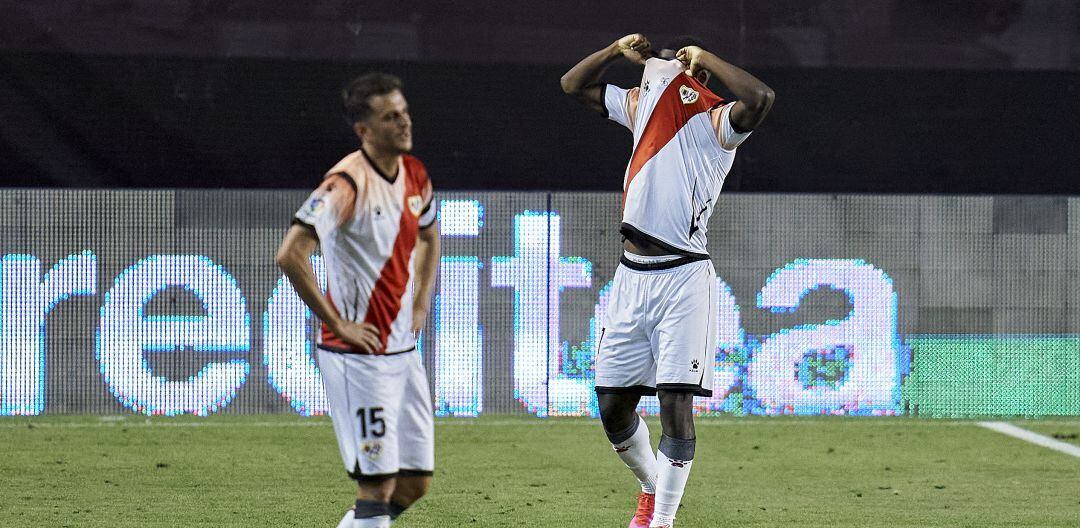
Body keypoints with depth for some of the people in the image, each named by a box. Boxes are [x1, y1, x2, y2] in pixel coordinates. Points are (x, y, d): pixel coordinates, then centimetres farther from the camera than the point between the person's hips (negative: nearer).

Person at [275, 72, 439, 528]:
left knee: (416, 482, 10)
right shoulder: (347, 183, -18)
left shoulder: (414, 175, 8)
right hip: (359, 353, -8)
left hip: (403, 350, 8)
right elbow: (290, 255, -27)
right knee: (378, 482, -9)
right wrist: (337, 324, -21)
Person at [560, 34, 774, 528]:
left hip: (682, 278, -6)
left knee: (676, 403, -10)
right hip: (631, 277, 6)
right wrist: (618, 49, 9)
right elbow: (574, 84, 24)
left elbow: (759, 97, -25)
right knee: (611, 404, 9)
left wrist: (702, 57, -14)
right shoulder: (640, 106, 15)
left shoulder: (716, 122, -4)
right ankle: (651, 487, 32)